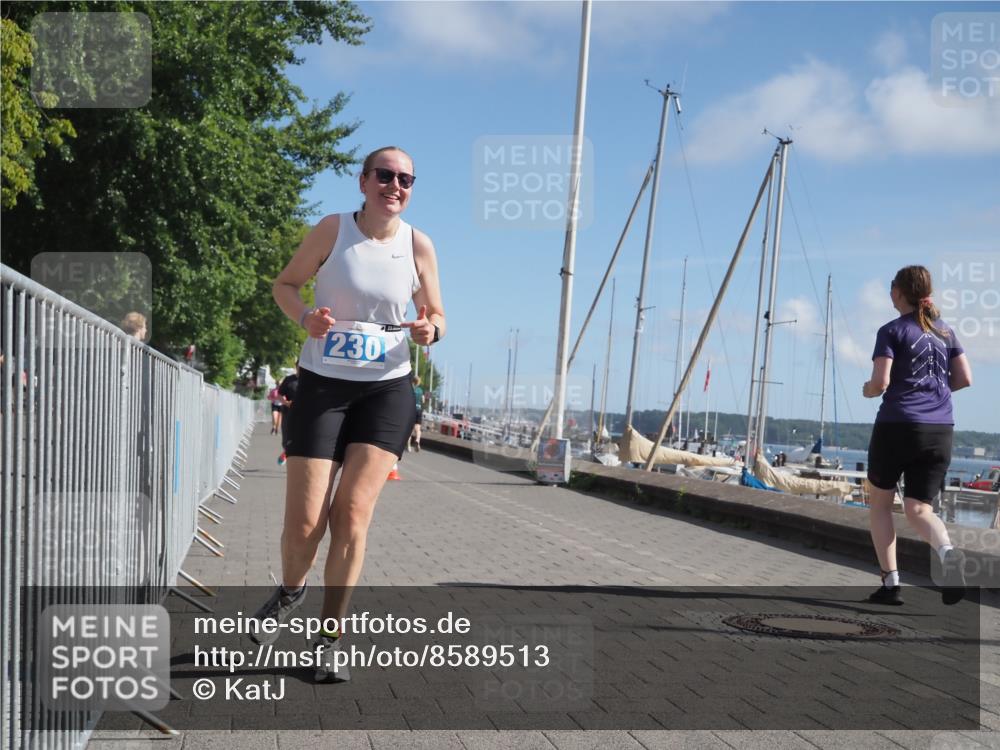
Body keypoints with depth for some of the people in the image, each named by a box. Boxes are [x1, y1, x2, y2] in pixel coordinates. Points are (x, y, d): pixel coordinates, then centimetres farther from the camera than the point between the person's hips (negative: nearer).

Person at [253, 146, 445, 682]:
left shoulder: (418, 244, 1)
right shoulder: (333, 229, -4)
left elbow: (435, 315, 10)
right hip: (323, 384, -1)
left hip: (387, 390, 1)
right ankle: (290, 590, 30)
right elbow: (285, 284, 6)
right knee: (304, 521, -5)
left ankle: (329, 640, 8)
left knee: (352, 515, -6)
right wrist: (304, 317, -15)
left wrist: (430, 330, -14)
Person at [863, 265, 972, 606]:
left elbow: (880, 382, -12)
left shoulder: (892, 331, -4)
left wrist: (867, 390, 9)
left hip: (897, 424, -4)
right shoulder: (945, 331, 12)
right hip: (940, 431, 4)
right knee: (918, 508, 5)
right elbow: (965, 379, 10)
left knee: (880, 502, 14)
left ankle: (891, 582, 7)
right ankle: (946, 550, -27)